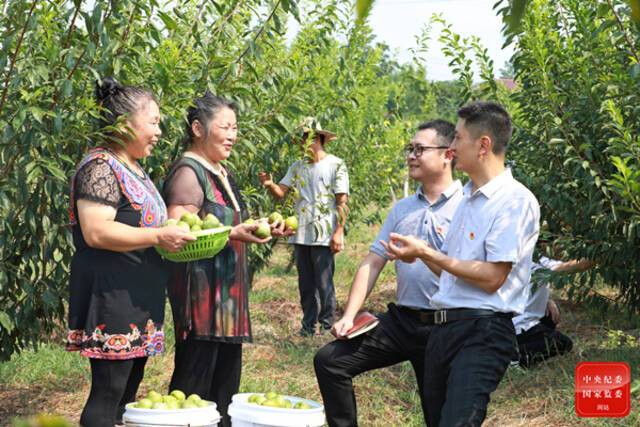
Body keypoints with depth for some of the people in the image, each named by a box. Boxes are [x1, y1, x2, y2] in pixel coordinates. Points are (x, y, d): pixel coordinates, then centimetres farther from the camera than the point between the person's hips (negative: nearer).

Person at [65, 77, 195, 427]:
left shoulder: (132, 169, 17)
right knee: (107, 396, -7)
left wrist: (174, 231, 12)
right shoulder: (101, 167, -13)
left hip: (139, 300, 10)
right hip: (112, 298, -10)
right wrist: (159, 237, -21)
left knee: (128, 395, 12)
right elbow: (96, 232, -24)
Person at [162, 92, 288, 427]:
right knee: (195, 386, -6)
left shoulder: (222, 173, 17)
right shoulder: (188, 173, -13)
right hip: (201, 293, -10)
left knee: (225, 384, 14)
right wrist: (233, 234, -27)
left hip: (227, 295, 10)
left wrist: (259, 228, 13)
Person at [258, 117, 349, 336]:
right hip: (300, 234, 5)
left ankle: (327, 325, 6)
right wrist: (270, 184, -19)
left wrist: (339, 232, -13)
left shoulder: (336, 165, -3)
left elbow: (342, 202, -6)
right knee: (305, 283, 10)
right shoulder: (297, 167, 12)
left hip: (324, 236, -5)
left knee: (324, 283, -3)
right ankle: (308, 324, 18)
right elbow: (281, 192, 3)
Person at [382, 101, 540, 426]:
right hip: (444, 327, 9)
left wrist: (426, 252, -14)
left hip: (482, 333, -9)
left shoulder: (516, 201, -12)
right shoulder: (468, 198, 17)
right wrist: (417, 252, 3)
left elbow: (491, 277, -18)